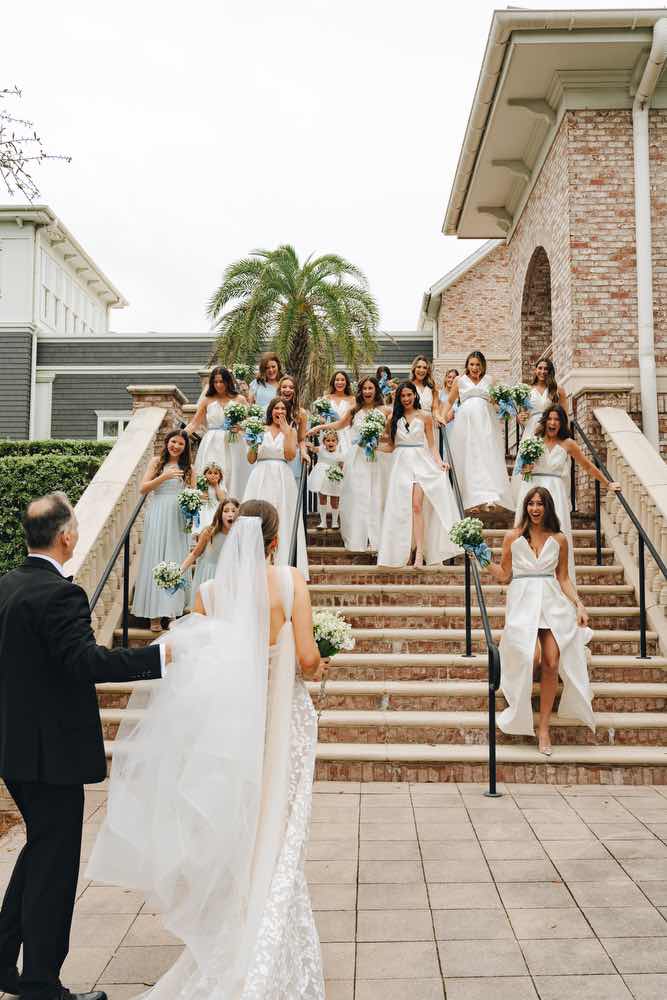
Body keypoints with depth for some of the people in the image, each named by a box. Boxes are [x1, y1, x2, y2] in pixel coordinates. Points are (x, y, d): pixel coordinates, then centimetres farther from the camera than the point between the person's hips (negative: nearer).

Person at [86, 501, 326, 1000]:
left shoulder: (210, 590, -4)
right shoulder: (290, 579, -10)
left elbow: (192, 667, -3)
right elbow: (306, 659, -14)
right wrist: (319, 668, 7)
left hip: (230, 720, 2)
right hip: (283, 718, -2)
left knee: (234, 839, 20)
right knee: (277, 838, 11)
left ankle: (234, 942, 36)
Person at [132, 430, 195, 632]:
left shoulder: (188, 468, 11)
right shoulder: (157, 462, 8)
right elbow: (143, 488, 0)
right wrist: (163, 477, -12)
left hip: (179, 519, 1)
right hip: (157, 518, -1)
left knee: (175, 562, 2)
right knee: (155, 561, -1)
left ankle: (173, 611, 8)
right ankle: (155, 615, 1)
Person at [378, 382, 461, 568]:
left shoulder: (425, 417, 5)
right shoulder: (395, 418, 12)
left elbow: (431, 444, 5)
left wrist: (439, 462, -6)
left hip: (421, 462, -3)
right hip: (401, 463, 3)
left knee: (417, 506, -16)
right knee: (401, 509, -1)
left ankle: (420, 552, -19)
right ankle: (404, 552, 6)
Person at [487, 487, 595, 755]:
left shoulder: (559, 539, 10)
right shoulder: (513, 537, 6)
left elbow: (563, 578, 14)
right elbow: (504, 576, 8)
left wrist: (579, 604, 2)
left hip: (552, 601, 2)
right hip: (523, 600, -1)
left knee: (551, 663, -12)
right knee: (531, 656, -24)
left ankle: (544, 727, 1)